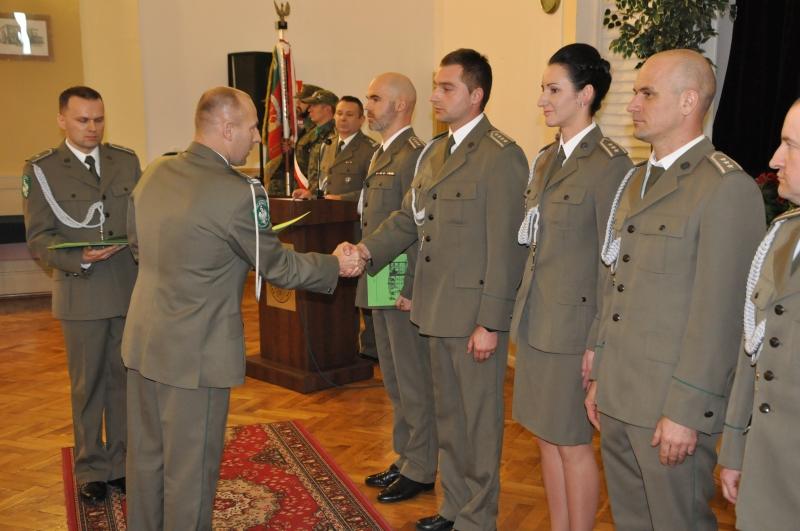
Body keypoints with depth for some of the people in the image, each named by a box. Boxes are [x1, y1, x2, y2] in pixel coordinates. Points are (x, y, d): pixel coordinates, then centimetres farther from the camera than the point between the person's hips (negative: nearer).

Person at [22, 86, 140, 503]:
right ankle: (92, 468, 24)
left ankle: (122, 462, 26)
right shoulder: (42, 170, -1)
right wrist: (80, 259, -22)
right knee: (87, 385, 9)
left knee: (124, 379, 11)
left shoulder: (126, 161, 8)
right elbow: (38, 238, -4)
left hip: (131, 291, 3)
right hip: (82, 294, -2)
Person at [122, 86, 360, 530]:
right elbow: (275, 265, -10)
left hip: (143, 341, 8)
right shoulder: (239, 193, -21)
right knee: (190, 465, 9)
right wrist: (336, 267, 4)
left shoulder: (153, 173, 1)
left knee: (146, 455, 20)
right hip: (194, 352, -7)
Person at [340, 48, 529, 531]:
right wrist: (368, 249, -4)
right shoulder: (435, 152, 12)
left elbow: (506, 248, -17)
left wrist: (490, 324, -19)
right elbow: (409, 218, 13)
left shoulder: (502, 157, -14)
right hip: (438, 311, 8)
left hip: (476, 314, -8)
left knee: (479, 419, 7)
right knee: (449, 414, 20)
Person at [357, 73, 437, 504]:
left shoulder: (414, 156, -16)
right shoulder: (382, 154, 15)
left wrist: (409, 290, -21)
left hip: (405, 290, -10)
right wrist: (370, 281, 15)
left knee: (415, 384, 3)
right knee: (395, 381, 19)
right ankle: (405, 459, 32)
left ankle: (420, 471, 17)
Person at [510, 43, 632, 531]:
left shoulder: (610, 162, -14)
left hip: (574, 324, -8)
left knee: (572, 445, 4)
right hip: (535, 319, 8)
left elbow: (612, 261, -15)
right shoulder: (547, 158, 11)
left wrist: (599, 343, -14)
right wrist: (523, 308, 12)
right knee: (547, 437, 16)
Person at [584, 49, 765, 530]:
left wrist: (685, 412, -17)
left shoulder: (727, 187, -14)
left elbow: (717, 313, -18)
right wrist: (600, 377, 15)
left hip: (672, 405, -8)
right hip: (618, 398, 8)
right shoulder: (636, 181, 13)